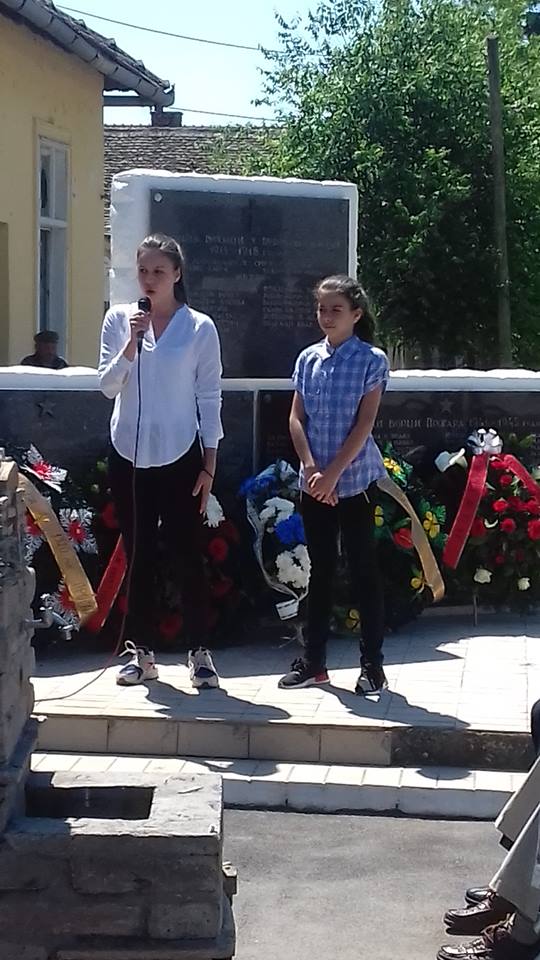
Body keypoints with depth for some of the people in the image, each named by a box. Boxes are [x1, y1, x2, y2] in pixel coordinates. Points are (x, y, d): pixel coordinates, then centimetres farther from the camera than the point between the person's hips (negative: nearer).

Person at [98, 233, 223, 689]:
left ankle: (200, 653, 10)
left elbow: (210, 399, -1)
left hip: (179, 457, -2)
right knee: (138, 556, 8)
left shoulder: (200, 327, -2)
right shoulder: (119, 319, 3)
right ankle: (142, 654, 16)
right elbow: (108, 386, -1)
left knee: (188, 555, 0)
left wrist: (209, 464, -4)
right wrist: (132, 342, -16)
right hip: (129, 455, 2)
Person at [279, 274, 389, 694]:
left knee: (364, 569, 0)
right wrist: (311, 468, -9)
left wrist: (333, 474, -15)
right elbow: (297, 419, 4)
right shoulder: (308, 359, 7)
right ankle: (313, 661, 18)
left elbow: (364, 424, -11)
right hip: (314, 482, 4)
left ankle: (373, 664, 7)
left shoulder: (371, 360, -5)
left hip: (356, 480, -4)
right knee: (320, 569, 11)